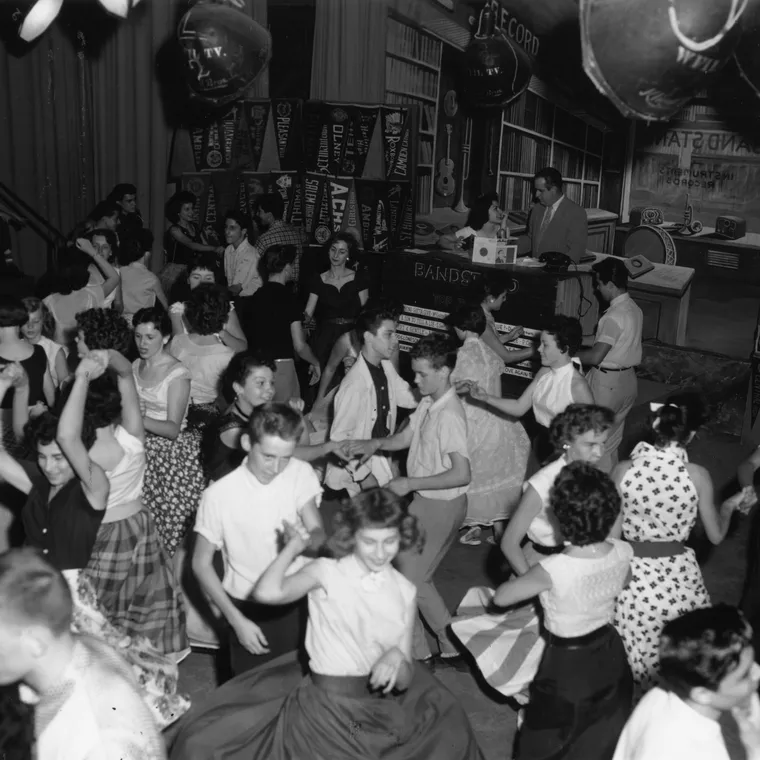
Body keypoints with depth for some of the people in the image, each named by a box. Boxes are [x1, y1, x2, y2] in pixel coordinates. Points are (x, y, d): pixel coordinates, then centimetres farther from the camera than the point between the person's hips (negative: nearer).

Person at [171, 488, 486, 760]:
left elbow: (404, 681, 1)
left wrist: (397, 659, -22)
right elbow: (266, 593, -28)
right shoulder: (327, 572, -8)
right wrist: (294, 546, -13)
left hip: (382, 712, 3)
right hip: (324, 706, -3)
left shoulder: (404, 591, 1)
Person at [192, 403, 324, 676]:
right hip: (248, 609, -2)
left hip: (296, 603, 2)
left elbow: (318, 535, -16)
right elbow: (201, 564, -8)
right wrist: (237, 621, -13)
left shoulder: (301, 474, -10)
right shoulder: (219, 494, -17)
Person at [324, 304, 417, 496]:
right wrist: (362, 476, -18)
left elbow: (408, 397, 5)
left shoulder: (386, 367, -6)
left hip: (381, 459, 7)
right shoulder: (355, 386, -29)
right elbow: (339, 438, -23)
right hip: (355, 473, -7)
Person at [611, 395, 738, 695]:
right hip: (676, 575, -1)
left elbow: (610, 531, -5)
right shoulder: (697, 476, -15)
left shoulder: (623, 469, -14)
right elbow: (716, 535, -3)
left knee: (634, 653, 21)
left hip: (632, 573, 1)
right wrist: (728, 507, 17)